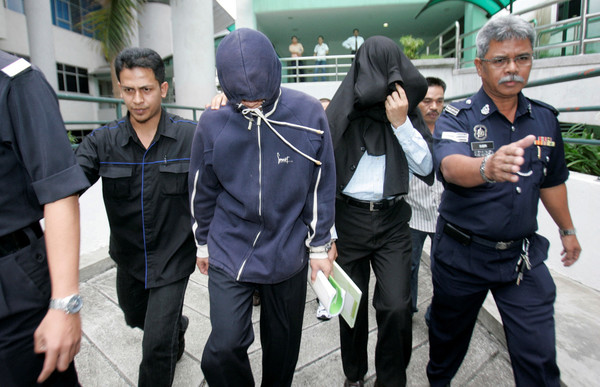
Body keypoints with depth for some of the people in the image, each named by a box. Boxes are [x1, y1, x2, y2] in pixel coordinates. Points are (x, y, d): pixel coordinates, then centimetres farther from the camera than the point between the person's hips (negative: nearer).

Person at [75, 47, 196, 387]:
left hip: (173, 257, -4)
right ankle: (177, 325, 61)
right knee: (136, 317, 29)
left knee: (157, 345, -1)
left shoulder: (192, 136, -14)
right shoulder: (102, 142, -8)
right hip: (128, 257, 5)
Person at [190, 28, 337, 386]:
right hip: (229, 253, 0)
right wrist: (204, 243, 13)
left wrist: (320, 246, 1)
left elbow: (321, 187, -3)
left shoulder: (309, 114, -10)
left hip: (289, 253, 1)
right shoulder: (213, 122, -8)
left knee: (283, 343, 17)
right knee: (225, 348, -3)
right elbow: (203, 191, 4)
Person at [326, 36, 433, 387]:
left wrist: (401, 122, -12)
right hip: (349, 217, -1)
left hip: (394, 220, 1)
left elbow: (425, 167, 0)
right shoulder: (343, 111, -2)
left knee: (397, 306, -5)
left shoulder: (407, 110, 6)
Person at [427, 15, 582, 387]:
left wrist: (567, 229, 24)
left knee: (539, 354, 6)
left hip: (523, 254, 3)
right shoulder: (457, 117, -11)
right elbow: (451, 166, -32)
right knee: (450, 333, 18)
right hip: (462, 253, -2)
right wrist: (487, 168, -53)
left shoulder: (545, 118, 4)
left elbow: (551, 181, 16)